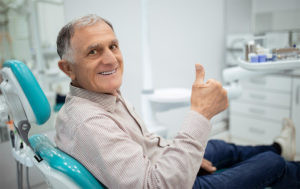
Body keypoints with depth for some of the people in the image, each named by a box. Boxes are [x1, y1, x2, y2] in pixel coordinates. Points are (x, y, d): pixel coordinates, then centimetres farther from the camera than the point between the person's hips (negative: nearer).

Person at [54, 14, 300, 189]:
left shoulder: (108, 94, -5)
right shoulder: (87, 122, -37)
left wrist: (185, 152, 9)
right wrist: (200, 114, -41)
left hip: (158, 162, 9)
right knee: (273, 164, 7)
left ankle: (278, 148, 59)